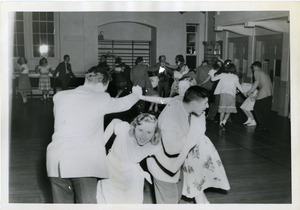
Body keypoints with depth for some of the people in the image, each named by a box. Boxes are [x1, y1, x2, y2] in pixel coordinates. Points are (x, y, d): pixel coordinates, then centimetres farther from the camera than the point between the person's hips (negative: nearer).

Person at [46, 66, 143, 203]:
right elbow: (124, 103, 18)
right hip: (84, 163, -4)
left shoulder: (59, 96, 10)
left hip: (57, 161, 4)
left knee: (62, 203, 13)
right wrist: (136, 94, 40)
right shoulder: (101, 99, 1)